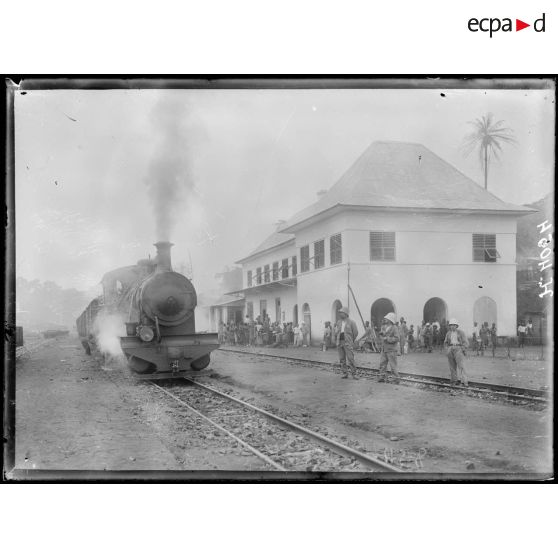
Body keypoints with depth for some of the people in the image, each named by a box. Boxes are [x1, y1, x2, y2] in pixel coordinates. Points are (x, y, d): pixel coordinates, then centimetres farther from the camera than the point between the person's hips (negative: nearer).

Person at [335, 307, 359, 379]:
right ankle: (344, 373, 12)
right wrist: (337, 340, 12)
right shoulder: (338, 322, 11)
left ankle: (353, 374, -4)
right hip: (339, 342, 5)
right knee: (342, 359, 6)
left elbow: (355, 332, 3)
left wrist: (352, 341, 9)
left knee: (350, 359, -9)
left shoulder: (351, 322, -3)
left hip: (348, 343, -5)